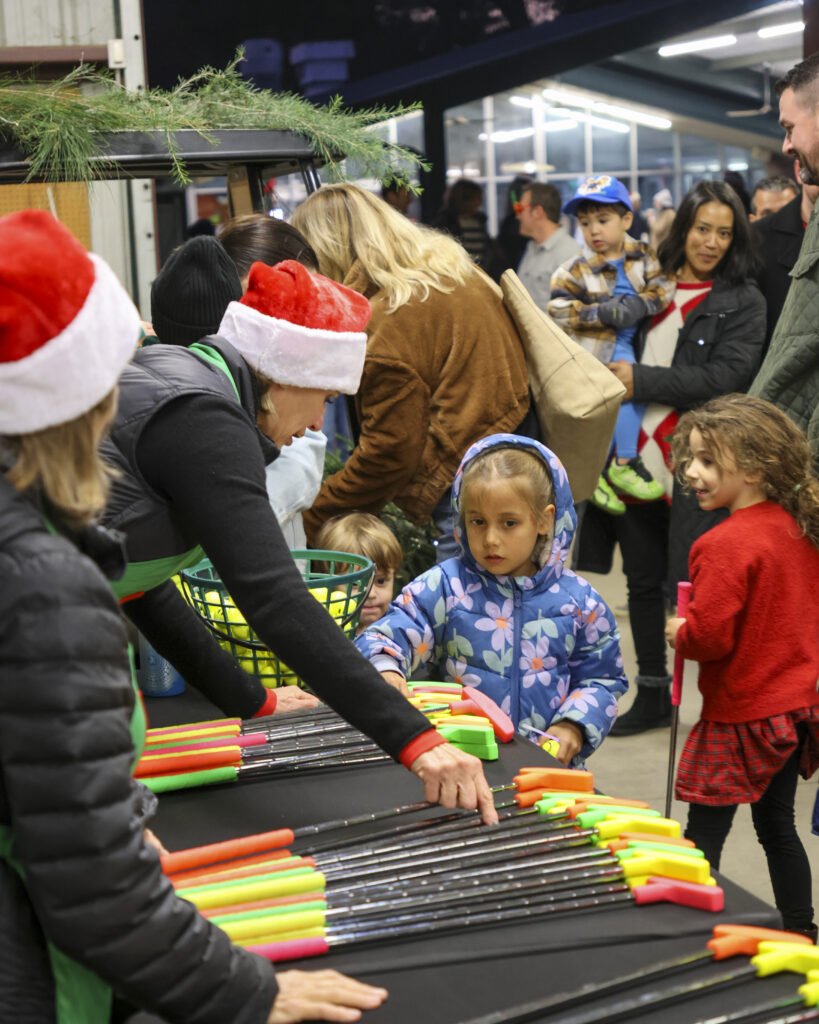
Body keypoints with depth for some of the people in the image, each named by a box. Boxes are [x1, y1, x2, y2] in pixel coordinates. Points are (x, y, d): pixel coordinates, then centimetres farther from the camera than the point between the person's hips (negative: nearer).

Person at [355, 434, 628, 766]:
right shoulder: (444, 587, 3)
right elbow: (383, 638, -1)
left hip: (548, 761, 1)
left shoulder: (577, 600, 8)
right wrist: (386, 671, -24)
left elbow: (602, 677, 16)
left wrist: (573, 726, -2)